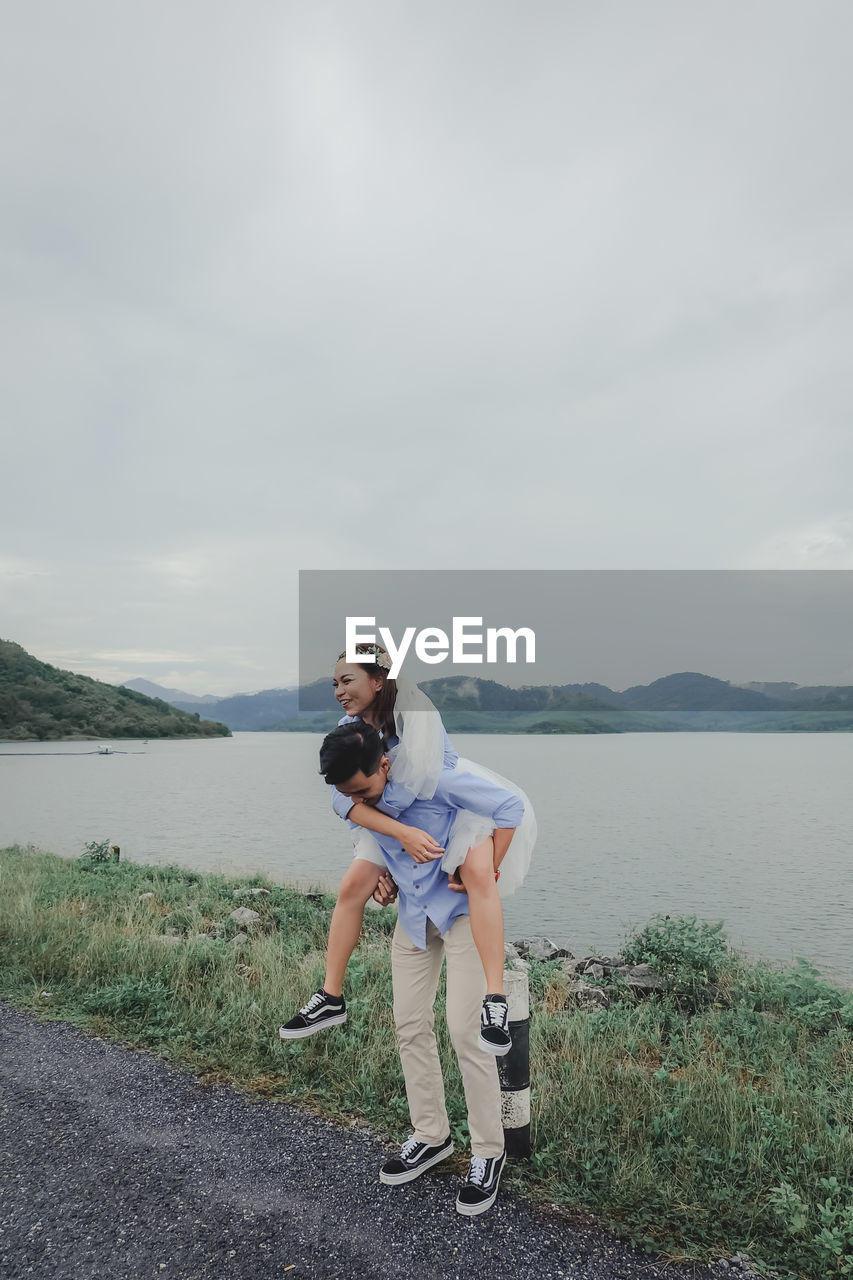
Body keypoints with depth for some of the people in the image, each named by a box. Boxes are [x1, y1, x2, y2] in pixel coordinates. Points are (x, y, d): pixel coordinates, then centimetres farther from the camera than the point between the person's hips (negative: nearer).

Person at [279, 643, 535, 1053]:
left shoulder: (413, 707, -29)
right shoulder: (347, 729, -11)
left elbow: (418, 780, -37)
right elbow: (343, 800, -21)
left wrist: (366, 802, -21)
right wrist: (402, 834, -35)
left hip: (454, 800, -5)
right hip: (395, 818, 6)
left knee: (477, 872, -32)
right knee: (352, 886, -3)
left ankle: (495, 1002, -28)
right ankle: (331, 999, 13)